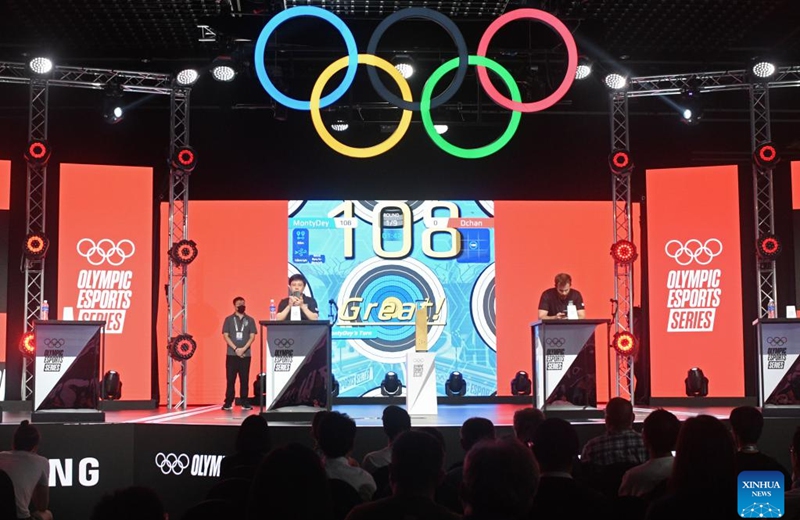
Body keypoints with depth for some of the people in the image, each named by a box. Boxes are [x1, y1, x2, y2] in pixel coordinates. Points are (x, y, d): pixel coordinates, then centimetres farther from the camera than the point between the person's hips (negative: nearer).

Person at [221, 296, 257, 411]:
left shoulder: (250, 320, 8)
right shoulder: (229, 319, 6)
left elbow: (252, 336, 2)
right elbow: (226, 336, -1)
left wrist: (243, 349, -12)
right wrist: (235, 349, -12)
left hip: (246, 354, 1)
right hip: (231, 354, -1)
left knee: (245, 379, 1)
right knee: (230, 379, -1)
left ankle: (245, 403, 4)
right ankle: (228, 403, 2)